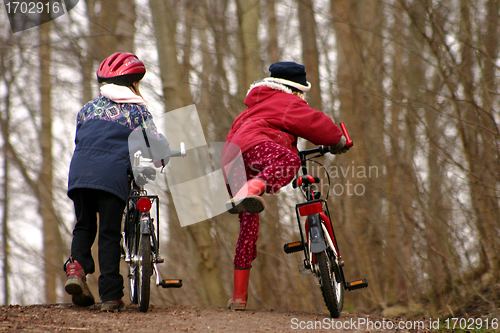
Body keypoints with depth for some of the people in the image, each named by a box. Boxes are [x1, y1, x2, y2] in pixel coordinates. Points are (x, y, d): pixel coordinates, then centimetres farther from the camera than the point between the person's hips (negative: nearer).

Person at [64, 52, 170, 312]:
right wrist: (162, 159, 32)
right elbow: (156, 145, 10)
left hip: (79, 173, 3)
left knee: (84, 226, 19)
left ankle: (77, 266, -7)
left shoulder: (88, 108, 21)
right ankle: (110, 296, -1)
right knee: (110, 234, 1)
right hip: (113, 176, -3)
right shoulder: (137, 111, 11)